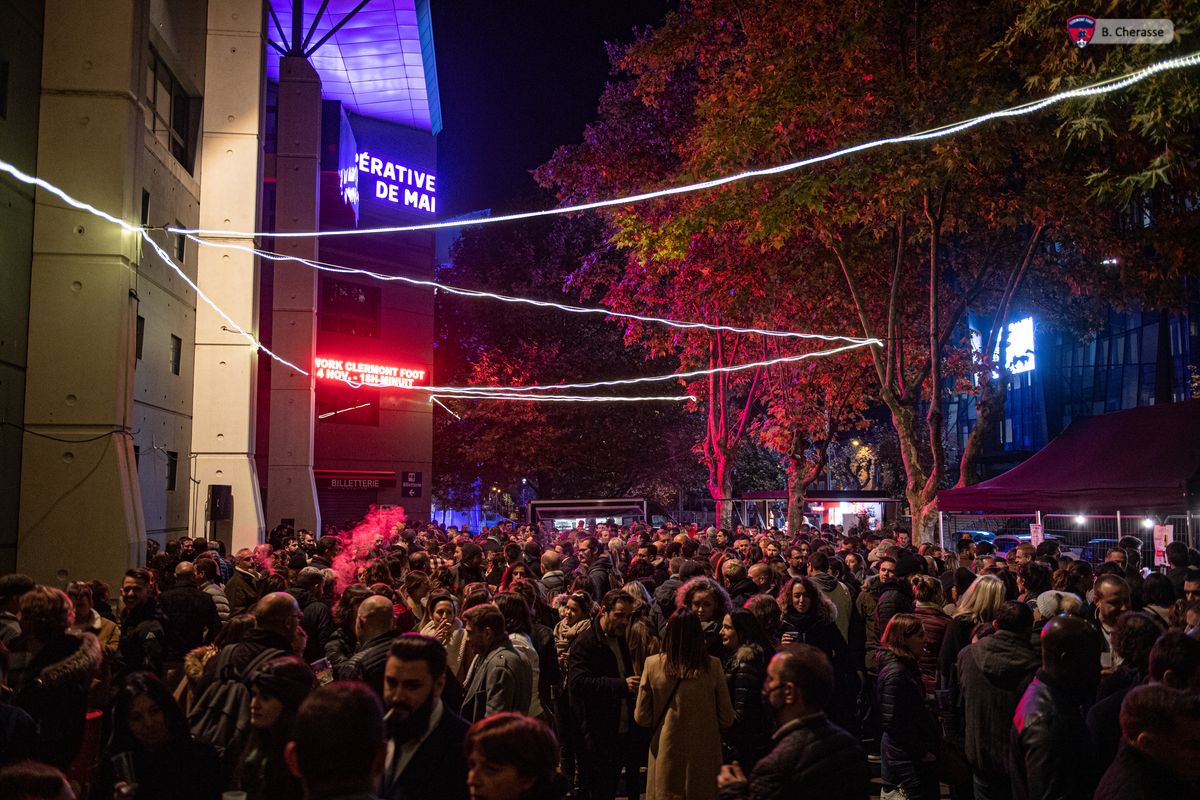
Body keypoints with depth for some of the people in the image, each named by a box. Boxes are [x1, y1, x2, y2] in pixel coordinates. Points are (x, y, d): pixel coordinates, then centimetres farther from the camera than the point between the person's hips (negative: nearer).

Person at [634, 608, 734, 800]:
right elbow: (726, 719, -4)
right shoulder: (713, 666, -12)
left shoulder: (653, 664, -11)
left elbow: (641, 718, -5)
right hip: (703, 755, 0)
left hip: (666, 755, 0)